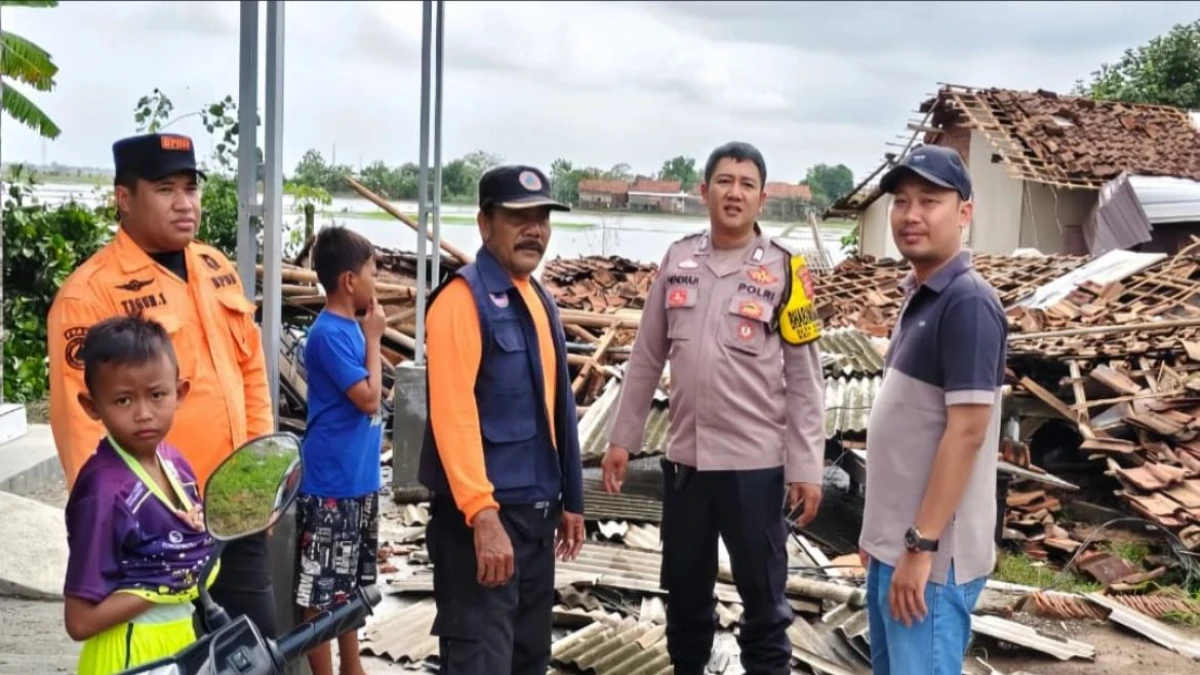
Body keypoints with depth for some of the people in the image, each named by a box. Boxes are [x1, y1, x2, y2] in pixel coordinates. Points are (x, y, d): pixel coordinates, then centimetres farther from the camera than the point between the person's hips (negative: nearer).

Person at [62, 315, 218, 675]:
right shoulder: (104, 491, -24)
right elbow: (80, 622, -22)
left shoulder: (173, 460, -3)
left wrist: (203, 527, -5)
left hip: (185, 640, 7)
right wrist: (164, 585, -20)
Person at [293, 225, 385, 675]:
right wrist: (374, 338, -11)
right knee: (321, 592, 2)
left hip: (358, 479, 9)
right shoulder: (328, 334, -17)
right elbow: (369, 398, -18)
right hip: (330, 483, -9)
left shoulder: (351, 328, 9)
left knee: (350, 585, 20)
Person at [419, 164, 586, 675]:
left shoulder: (541, 302, 14)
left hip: (537, 510, 9)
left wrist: (570, 500, 18)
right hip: (482, 513, -9)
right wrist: (483, 514, -28)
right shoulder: (463, 299, -13)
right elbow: (453, 413, -22)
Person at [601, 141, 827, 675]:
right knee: (684, 586, 17)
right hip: (684, 456, 4)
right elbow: (647, 357, 9)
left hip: (756, 462, -4)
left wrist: (806, 467, -9)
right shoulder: (677, 259, 4)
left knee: (763, 593, 7)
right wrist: (622, 438, 8)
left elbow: (805, 378, -5)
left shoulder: (784, 270, -6)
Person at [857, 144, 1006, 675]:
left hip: (932, 550, -9)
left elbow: (965, 432, -21)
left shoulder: (968, 302, -17)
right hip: (893, 540, 9)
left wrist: (921, 545, -21)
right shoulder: (918, 296, 11)